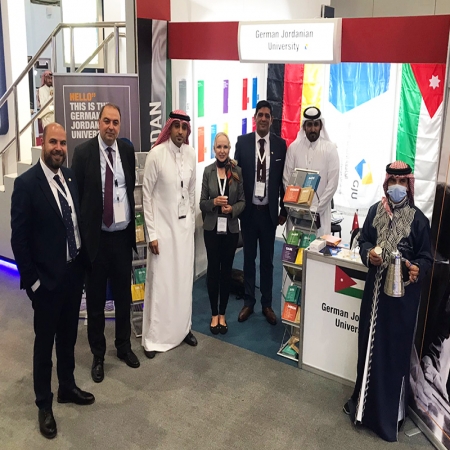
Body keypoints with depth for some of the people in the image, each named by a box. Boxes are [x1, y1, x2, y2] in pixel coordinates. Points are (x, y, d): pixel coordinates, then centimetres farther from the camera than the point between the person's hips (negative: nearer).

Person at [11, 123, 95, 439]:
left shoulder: (71, 177, 4)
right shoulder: (26, 183, -14)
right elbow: (19, 238, -14)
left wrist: (83, 262, 7)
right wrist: (31, 279, -13)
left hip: (74, 272, 6)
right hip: (47, 278, -5)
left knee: (68, 336, 20)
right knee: (45, 341, 10)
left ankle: (67, 387, 40)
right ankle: (44, 404, 26)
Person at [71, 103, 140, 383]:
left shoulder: (128, 151, 4)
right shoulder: (83, 152, -7)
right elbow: (76, 194, -5)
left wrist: (133, 223, 8)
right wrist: (81, 233, -7)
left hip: (122, 234, 3)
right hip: (95, 236, -3)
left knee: (124, 295, 15)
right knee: (95, 299, 8)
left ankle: (124, 346, 34)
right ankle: (98, 354, 24)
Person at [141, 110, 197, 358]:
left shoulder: (190, 154, 1)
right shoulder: (156, 154, -13)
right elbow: (146, 195, -9)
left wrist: (192, 221, 12)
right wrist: (151, 233, -10)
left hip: (184, 224, 4)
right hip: (162, 224, -4)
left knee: (184, 278, 11)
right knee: (159, 280, 2)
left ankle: (183, 328, 28)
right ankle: (153, 337, 15)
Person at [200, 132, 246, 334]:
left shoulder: (237, 171, -1)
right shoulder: (208, 171, -1)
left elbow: (243, 201, 2)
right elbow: (202, 202, 0)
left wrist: (232, 209, -16)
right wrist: (214, 202, -19)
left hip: (231, 228, 0)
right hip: (212, 228, 0)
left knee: (226, 269, 9)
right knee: (213, 268, 5)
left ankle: (222, 314, 22)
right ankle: (214, 314, 18)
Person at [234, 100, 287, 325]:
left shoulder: (280, 144, 0)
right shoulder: (242, 141, -1)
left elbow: (284, 179, 3)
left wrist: (284, 210, 2)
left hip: (269, 210, 0)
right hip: (248, 209, 0)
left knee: (267, 259, 10)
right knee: (249, 257, 11)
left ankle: (267, 304, 22)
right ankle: (248, 302, 24)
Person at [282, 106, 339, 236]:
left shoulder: (330, 149, -1)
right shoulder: (293, 147, 2)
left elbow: (332, 183, -5)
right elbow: (286, 179, 3)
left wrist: (316, 209, -9)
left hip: (320, 212, -1)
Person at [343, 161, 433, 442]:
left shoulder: (418, 219, -8)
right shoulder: (375, 211, 2)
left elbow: (426, 256, -5)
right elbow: (364, 240, 8)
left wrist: (418, 270, -26)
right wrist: (368, 253, -14)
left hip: (403, 292, -3)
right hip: (376, 288, 3)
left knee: (397, 348, 6)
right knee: (371, 343, 14)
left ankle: (392, 410, 22)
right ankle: (366, 399, 33)